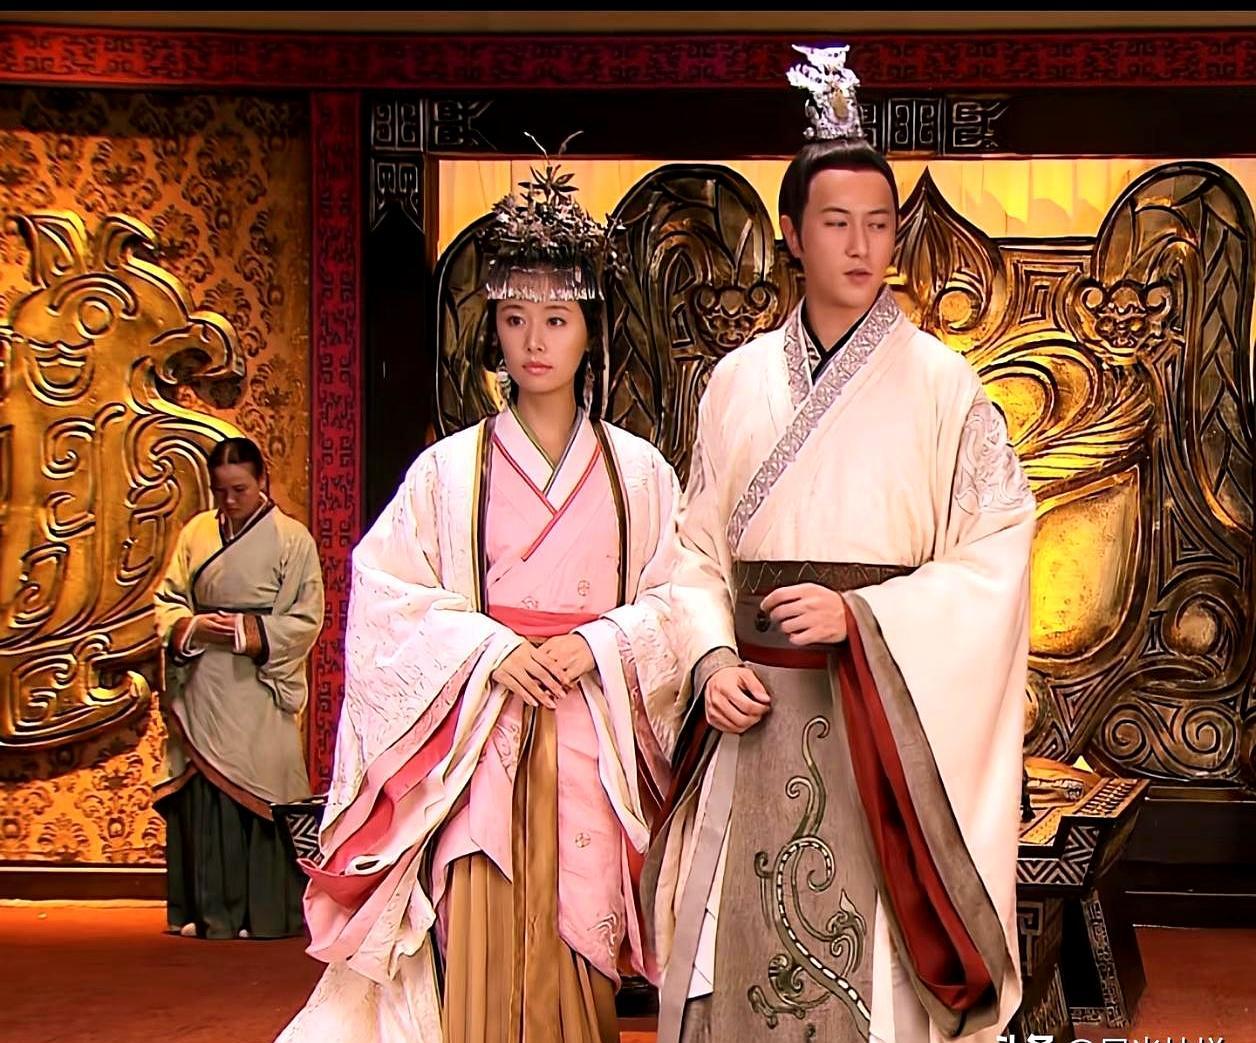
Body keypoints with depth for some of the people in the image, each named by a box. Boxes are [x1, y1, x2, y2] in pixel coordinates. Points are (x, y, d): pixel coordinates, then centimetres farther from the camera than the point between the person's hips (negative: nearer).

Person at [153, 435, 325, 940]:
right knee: (201, 794, 3)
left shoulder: (292, 539, 0)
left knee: (255, 794, -3)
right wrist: (191, 627, -9)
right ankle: (208, 911, 11)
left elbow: (306, 620, -3)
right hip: (200, 686, 4)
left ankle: (263, 913, 3)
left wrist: (248, 632, -15)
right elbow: (167, 600, 12)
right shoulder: (196, 534, 11)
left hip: (256, 686, -3)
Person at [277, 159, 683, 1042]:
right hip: (478, 743, -1)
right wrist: (489, 648, -13)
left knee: (577, 964, 4)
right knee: (480, 961, -6)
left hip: (594, 750, 1)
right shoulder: (449, 469, 4)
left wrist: (596, 645, -13)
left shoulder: (639, 472, 8)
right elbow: (386, 599, 0)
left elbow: (675, 601, 4)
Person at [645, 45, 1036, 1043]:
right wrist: (713, 659, -7)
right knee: (746, 948, 7)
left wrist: (861, 616, -15)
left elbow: (999, 551, -6)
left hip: (884, 715, -3)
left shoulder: (939, 382, -1)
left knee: (870, 957, 1)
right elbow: (700, 551, 9)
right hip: (757, 713, 3)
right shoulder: (739, 381, 8)